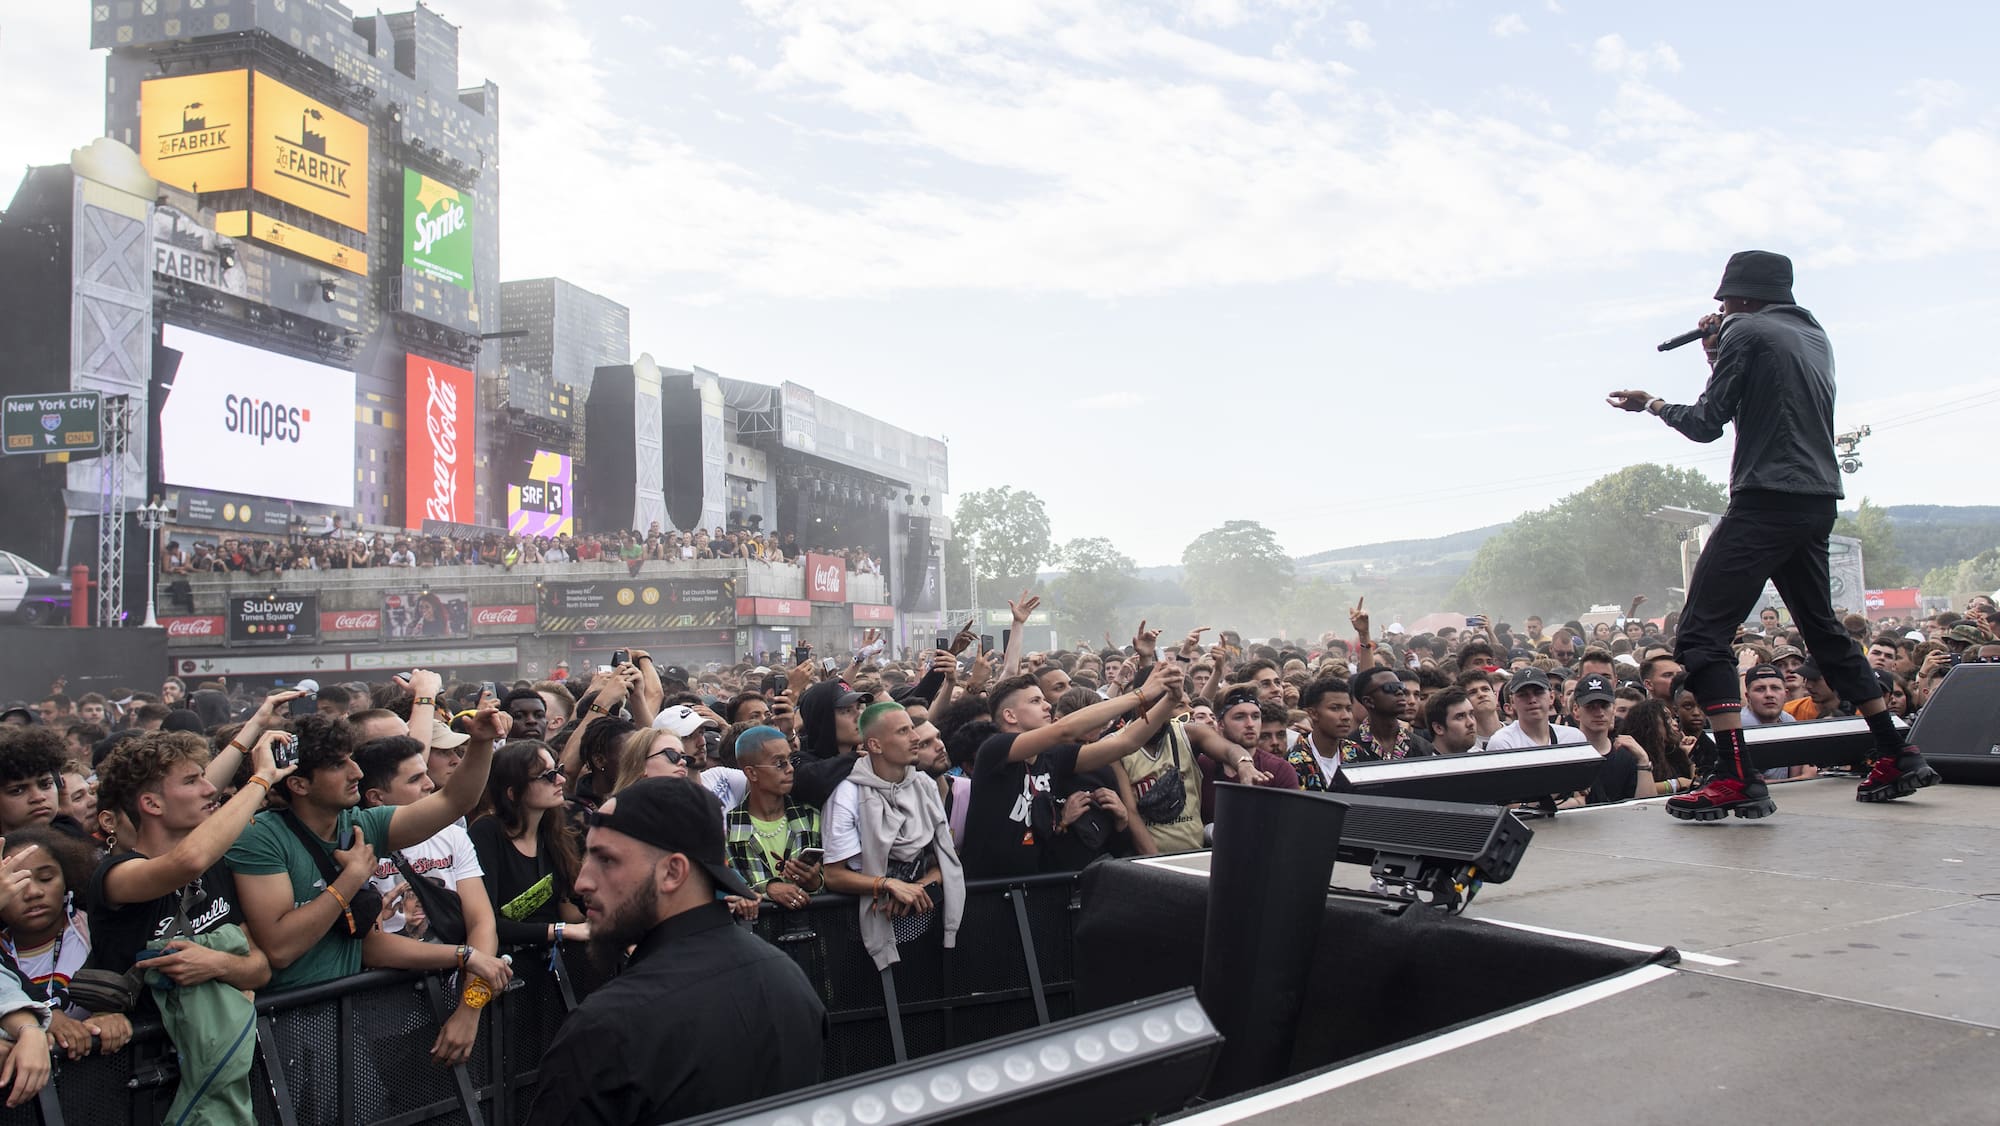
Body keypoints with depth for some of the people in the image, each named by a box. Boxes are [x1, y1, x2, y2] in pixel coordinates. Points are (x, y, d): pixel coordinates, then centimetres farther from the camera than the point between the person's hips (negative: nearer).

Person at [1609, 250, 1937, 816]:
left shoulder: (1746, 331, -4)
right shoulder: (1816, 337, 20)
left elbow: (1706, 424, -6)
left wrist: (1654, 404, 11)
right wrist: (1719, 354, 20)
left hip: (1766, 501, -9)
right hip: (1818, 503, 9)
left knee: (1701, 635, -11)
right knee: (1824, 631, 23)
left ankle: (1736, 778, -21)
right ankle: (1898, 756, 27)